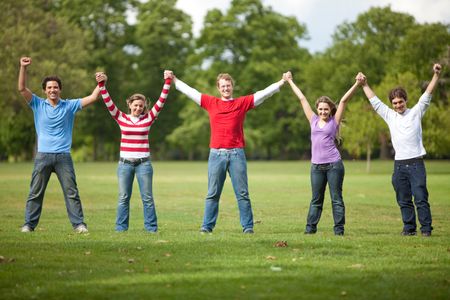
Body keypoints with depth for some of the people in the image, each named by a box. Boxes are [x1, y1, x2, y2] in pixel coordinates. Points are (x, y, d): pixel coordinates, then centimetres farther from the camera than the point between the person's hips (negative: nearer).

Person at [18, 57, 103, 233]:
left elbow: (92, 98, 4)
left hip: (63, 156, 0)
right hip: (43, 156, 0)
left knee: (71, 192, -1)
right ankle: (29, 224, 8)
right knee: (35, 193, 2)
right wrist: (23, 67, -13)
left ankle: (79, 224, 0)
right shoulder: (38, 105, 6)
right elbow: (22, 88, -3)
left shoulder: (69, 105, 7)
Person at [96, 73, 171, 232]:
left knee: (147, 198, 2)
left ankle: (151, 228, 7)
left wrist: (167, 81, -8)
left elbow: (161, 101, -1)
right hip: (125, 163, 1)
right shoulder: (121, 118, 4)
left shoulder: (148, 118, 3)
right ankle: (121, 227, 12)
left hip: (143, 163, 0)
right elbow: (108, 102, -4)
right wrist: (101, 84, -14)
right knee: (123, 198, 5)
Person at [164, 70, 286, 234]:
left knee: (242, 193, 0)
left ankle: (247, 226, 3)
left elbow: (264, 93, 5)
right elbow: (189, 91, 16)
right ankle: (207, 226, 7)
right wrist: (174, 79, 19)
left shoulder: (242, 102, 8)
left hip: (237, 154, -1)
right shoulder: (211, 102, 11)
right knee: (212, 194, 3)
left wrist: (281, 82, 0)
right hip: (216, 154, 1)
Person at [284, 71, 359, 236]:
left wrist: (357, 84, -8)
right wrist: (290, 81, 24)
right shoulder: (314, 121, 11)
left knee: (336, 198, 1)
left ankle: (339, 229, 3)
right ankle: (310, 227, 11)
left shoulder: (334, 122, 3)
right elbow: (302, 98, 16)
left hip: (333, 165, -3)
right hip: (316, 165, 3)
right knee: (316, 199, 9)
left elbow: (344, 100, -2)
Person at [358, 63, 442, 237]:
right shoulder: (389, 115, 14)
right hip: (399, 164, 4)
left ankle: (426, 228, -5)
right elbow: (374, 101, 19)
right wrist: (364, 85, 15)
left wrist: (436, 75, -9)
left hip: (416, 163, -4)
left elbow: (428, 94, 0)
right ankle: (409, 228, 12)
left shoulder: (416, 112, 6)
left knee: (421, 198, -7)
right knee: (404, 200, 6)